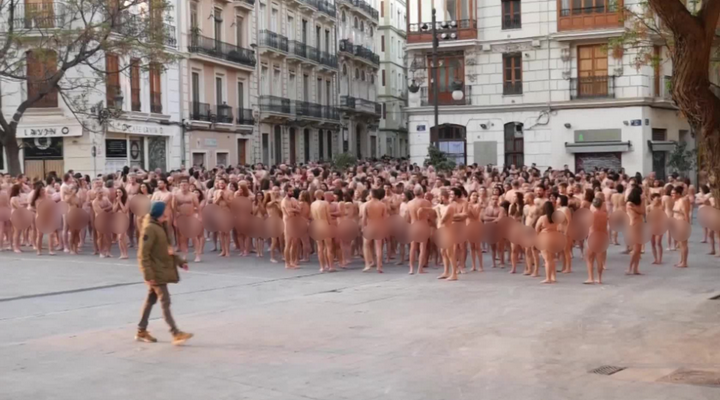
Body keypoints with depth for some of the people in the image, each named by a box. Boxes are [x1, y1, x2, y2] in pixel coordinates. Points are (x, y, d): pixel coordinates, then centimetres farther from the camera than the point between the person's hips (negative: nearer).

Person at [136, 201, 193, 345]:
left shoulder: (161, 227, 11)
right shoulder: (150, 229, -19)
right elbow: (143, 254, -22)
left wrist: (179, 261, 14)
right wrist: (148, 275, -26)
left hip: (162, 270, 10)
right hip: (155, 272, -10)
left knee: (151, 300, 14)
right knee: (165, 302, -10)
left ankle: (141, 331, 23)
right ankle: (176, 334, -11)